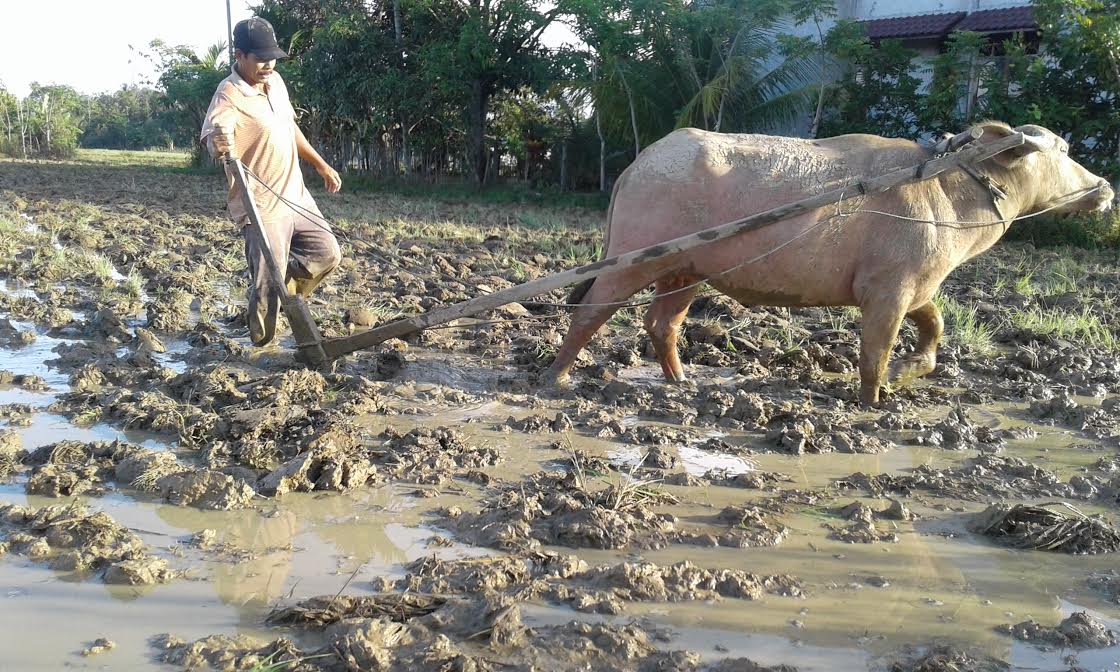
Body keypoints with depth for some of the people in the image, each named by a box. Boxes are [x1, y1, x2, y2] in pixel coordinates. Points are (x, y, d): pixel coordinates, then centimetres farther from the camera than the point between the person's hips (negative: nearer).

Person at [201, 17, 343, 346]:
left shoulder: (275, 81, 6)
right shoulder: (229, 96, -20)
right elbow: (214, 136, -37)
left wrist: (321, 165, 23)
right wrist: (219, 145, -60)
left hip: (296, 196, 8)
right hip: (262, 207, -8)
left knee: (327, 254, 13)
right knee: (268, 286, -7)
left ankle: (280, 289, 30)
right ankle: (260, 348, 11)